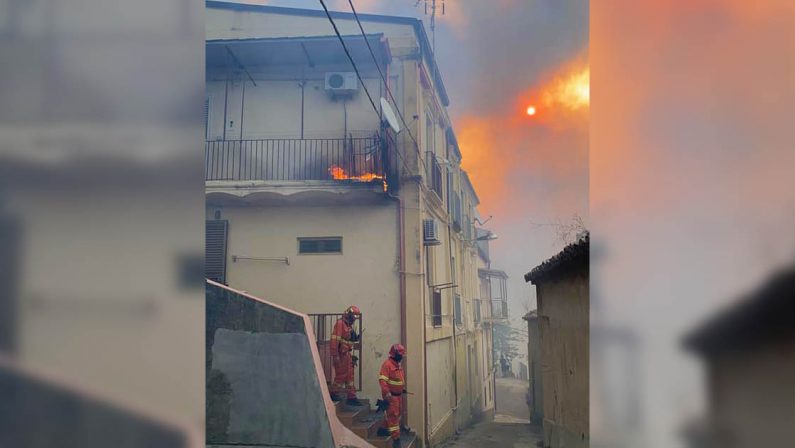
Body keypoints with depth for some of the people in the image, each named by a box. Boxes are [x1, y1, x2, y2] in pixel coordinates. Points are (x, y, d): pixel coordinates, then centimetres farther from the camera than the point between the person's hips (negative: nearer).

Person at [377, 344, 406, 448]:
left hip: (398, 394, 10)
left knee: (391, 413, 19)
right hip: (391, 395, -10)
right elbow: (382, 380, -25)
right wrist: (386, 392, -31)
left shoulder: (397, 364, 13)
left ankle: (383, 429, 36)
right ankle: (396, 438, -5)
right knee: (393, 415, -8)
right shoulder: (387, 364, -18)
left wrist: (402, 388, 20)